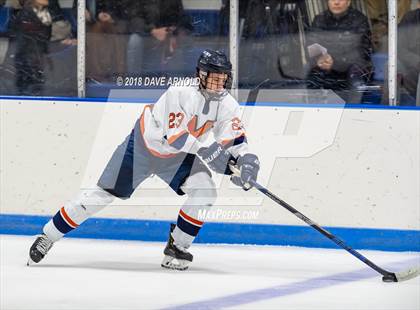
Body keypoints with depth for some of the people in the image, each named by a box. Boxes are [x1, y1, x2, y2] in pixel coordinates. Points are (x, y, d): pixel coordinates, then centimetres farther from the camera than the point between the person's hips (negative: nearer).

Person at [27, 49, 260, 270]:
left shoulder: (227, 104, -14)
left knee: (204, 192, -20)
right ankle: (48, 236, 8)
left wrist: (247, 161, -29)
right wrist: (204, 151, -36)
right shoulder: (181, 94, -32)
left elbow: (235, 141, -10)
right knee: (104, 195, -4)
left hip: (181, 155, 5)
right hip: (146, 143, -5)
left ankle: (176, 248, -4)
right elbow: (172, 136, -33)